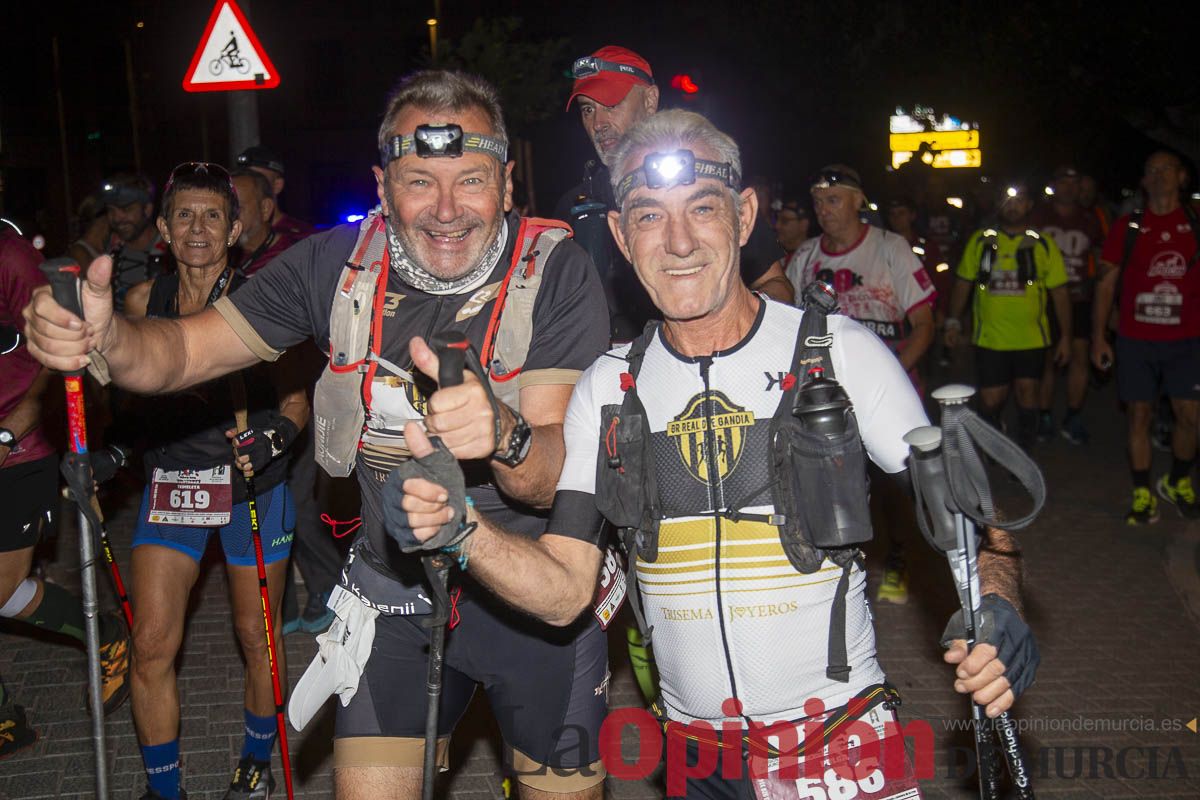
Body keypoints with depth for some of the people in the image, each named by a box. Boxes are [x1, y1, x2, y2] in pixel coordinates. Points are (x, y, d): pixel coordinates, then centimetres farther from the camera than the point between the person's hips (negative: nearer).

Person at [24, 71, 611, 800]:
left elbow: (555, 476, -24)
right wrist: (103, 336, -27)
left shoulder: (557, 270, -18)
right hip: (395, 590, 2)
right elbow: (179, 349, -4)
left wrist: (503, 436, -47)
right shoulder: (340, 262, -9)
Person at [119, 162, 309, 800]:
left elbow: (296, 399, -6)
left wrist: (272, 438, -25)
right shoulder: (142, 301, 2)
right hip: (170, 479, 3)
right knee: (152, 644, -2)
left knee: (256, 636, 10)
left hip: (252, 484, -2)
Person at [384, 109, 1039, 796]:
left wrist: (996, 608, -24)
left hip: (843, 739, -2)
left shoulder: (842, 352, -8)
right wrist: (458, 527, -22)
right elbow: (565, 591, -5)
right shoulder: (606, 389, -1)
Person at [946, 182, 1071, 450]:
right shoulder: (980, 241, 6)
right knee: (991, 400, 0)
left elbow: (1059, 292, 4)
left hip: (1031, 338, 0)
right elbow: (963, 283, 10)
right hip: (989, 337, 0)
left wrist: (1065, 335, 1)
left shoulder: (1043, 245, 3)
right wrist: (953, 322, 2)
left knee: (1027, 393, 3)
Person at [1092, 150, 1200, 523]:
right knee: (1140, 415, 4)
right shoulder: (1127, 226, 2)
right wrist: (1098, 336, 1)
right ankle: (1142, 493, 16)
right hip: (1136, 339, 0)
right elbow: (1106, 283, 4)